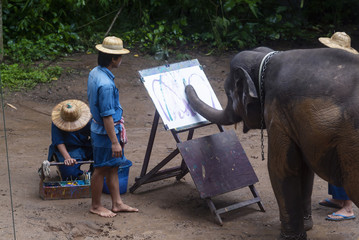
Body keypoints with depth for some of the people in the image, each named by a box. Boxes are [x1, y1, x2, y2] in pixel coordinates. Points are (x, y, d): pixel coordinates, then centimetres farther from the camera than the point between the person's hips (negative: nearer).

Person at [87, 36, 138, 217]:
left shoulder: (95, 73, 2)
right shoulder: (106, 84, -29)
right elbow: (107, 116, -26)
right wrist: (114, 142, -21)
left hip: (98, 127, 10)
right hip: (106, 132, -10)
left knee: (113, 167, 18)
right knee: (101, 169, 6)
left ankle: (117, 204, 27)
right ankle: (96, 206, 21)